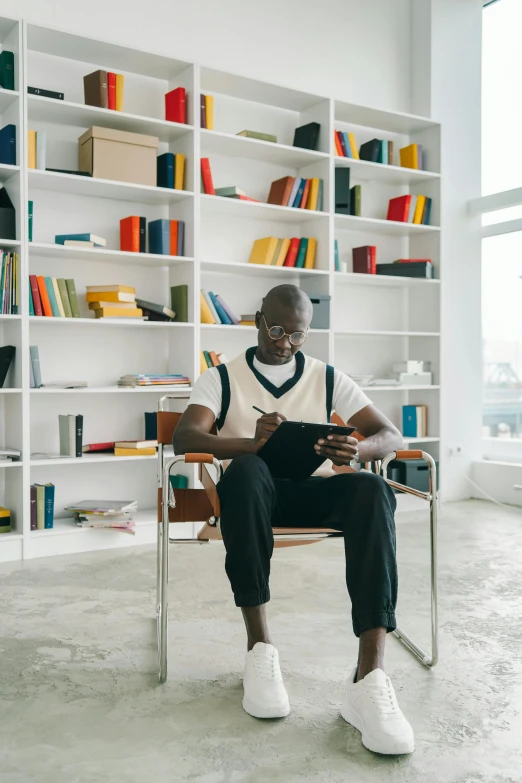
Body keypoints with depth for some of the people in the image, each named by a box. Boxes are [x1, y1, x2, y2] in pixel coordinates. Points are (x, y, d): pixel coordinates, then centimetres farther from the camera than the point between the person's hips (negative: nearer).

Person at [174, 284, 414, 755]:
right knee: (245, 469, -37)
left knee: (373, 490, -32)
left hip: (315, 491, 2)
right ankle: (260, 648, -29)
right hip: (255, 490, -1)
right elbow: (185, 438, -10)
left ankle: (369, 679, -38)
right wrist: (251, 443, -31)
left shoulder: (328, 378, 13)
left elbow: (392, 436, 3)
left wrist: (357, 449, -24)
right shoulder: (222, 377, 8)